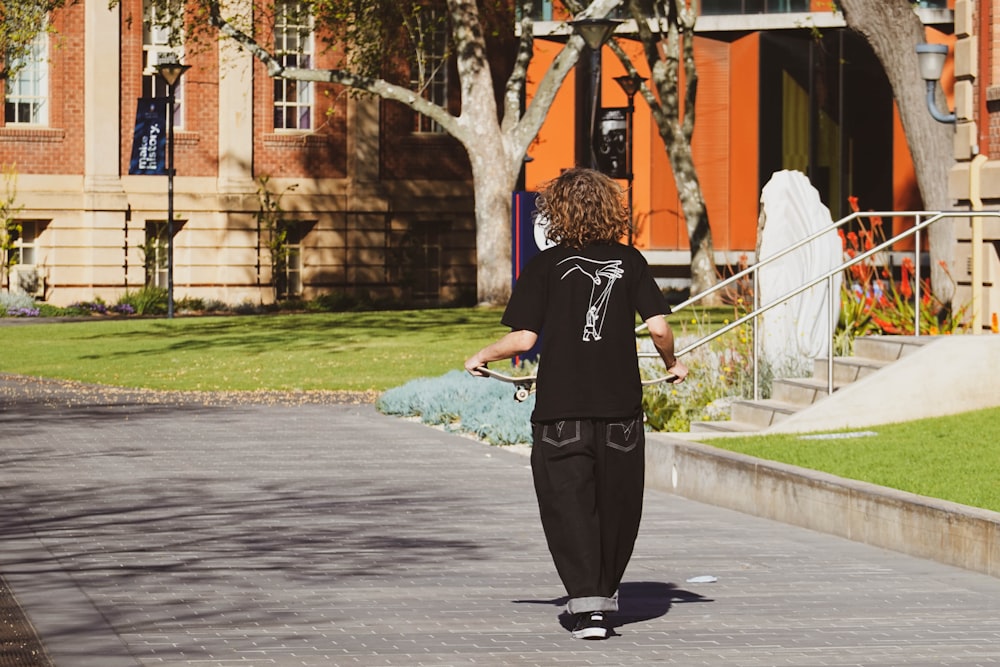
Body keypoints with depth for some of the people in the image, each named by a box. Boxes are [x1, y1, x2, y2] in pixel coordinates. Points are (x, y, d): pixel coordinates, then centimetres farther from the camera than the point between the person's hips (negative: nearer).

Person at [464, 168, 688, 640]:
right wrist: (673, 365, 17)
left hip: (561, 407, -2)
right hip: (621, 406, 2)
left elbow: (524, 338, -7)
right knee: (617, 503, 16)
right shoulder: (629, 261, 3)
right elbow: (658, 327, -3)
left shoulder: (546, 265, -2)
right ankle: (605, 593, 30)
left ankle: (587, 605, -9)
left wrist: (481, 357, 12)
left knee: (569, 504, 2)